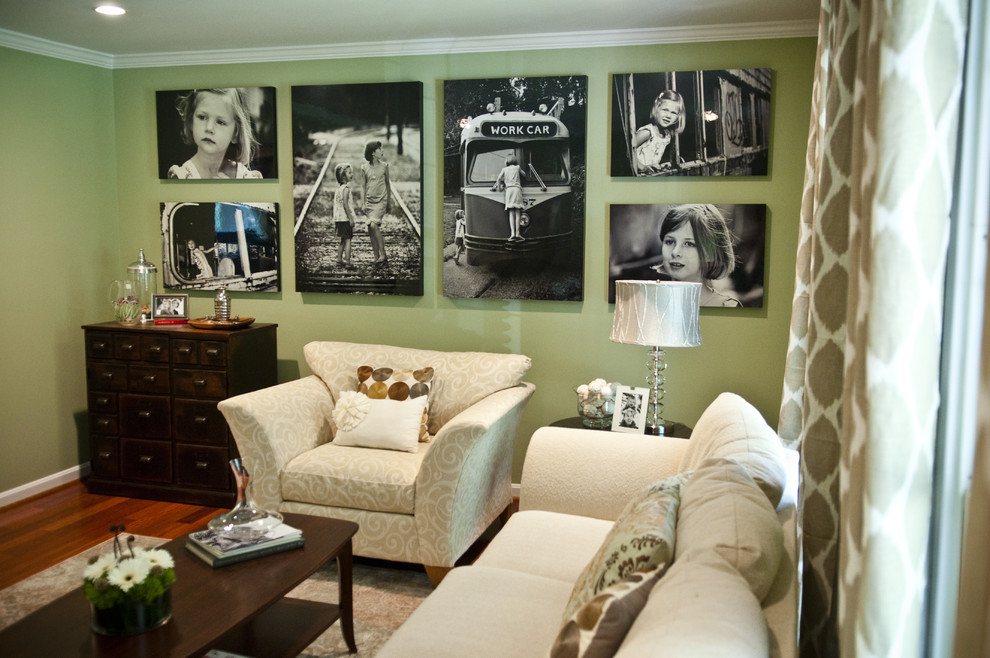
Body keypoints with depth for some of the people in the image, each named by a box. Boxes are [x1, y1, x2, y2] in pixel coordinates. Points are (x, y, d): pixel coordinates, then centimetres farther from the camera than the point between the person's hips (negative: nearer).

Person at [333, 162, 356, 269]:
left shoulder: (337, 188, 13)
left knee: (343, 240, 16)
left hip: (338, 218, 8)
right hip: (345, 218, -8)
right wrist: (351, 218, -20)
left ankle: (339, 260, 19)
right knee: (348, 240, -5)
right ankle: (347, 262, -6)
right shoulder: (346, 188, -14)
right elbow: (345, 204, -21)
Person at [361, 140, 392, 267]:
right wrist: (364, 203, 5)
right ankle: (376, 257, 10)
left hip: (381, 201, -3)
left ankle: (383, 254, -15)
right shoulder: (365, 167, 3)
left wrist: (389, 202, 10)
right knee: (371, 230, 2)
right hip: (370, 202, 3)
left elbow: (388, 184, 10)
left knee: (374, 225, -22)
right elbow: (364, 186, 10)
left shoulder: (384, 166, 2)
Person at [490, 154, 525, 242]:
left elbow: (498, 179, 6)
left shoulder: (504, 169, 16)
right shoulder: (517, 167, 15)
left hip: (508, 190, 1)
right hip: (517, 189, -1)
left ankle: (512, 234, -17)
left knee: (511, 212, -4)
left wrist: (499, 188, 19)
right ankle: (517, 233, -15)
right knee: (517, 212, -5)